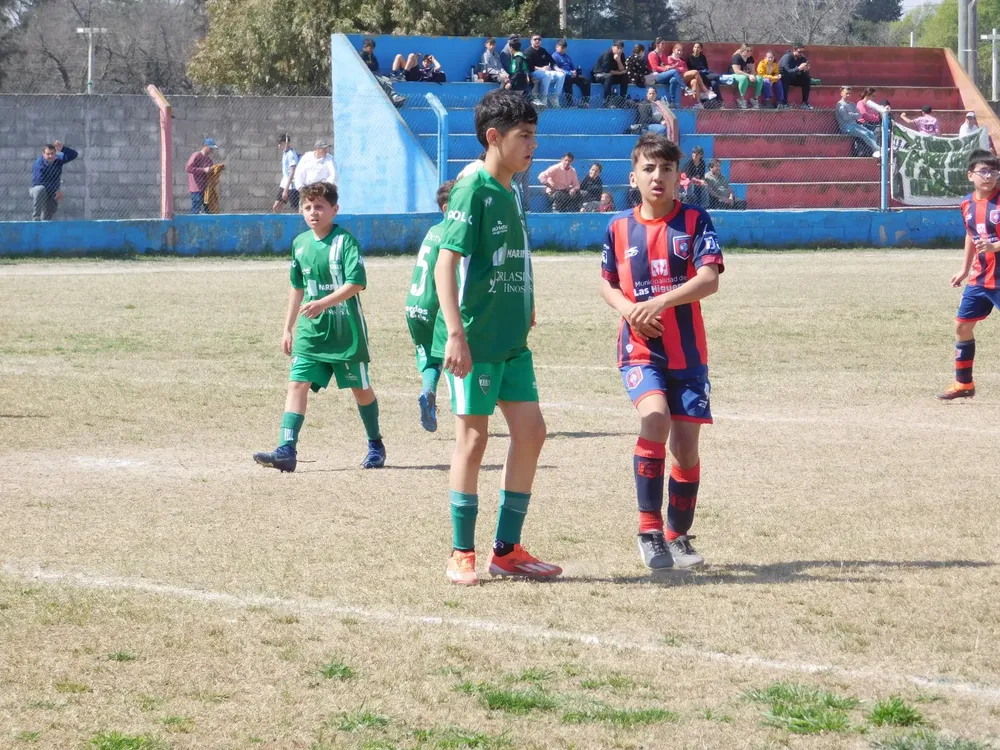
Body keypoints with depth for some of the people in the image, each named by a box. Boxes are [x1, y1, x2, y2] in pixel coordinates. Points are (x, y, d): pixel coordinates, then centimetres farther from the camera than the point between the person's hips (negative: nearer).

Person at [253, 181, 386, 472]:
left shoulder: (345, 241, -10)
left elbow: (356, 283, -19)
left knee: (361, 388, 9)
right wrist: (288, 329, 21)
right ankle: (286, 450, -17)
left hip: (346, 330, -5)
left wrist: (322, 303, -29)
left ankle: (375, 446, 28)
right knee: (297, 384, -10)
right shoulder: (300, 244, 9)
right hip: (310, 331, 5)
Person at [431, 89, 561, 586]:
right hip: (475, 339, -8)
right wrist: (455, 333, -24)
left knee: (530, 430, 5)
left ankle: (506, 550, 13)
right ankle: (462, 554, 8)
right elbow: (445, 262, -18)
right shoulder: (474, 191, -12)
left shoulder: (513, 195, 13)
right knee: (473, 437, -2)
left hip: (512, 340, 8)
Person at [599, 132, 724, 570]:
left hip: (688, 352, 1)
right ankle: (649, 529, -18)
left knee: (686, 444, 3)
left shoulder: (695, 221, -2)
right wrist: (628, 309, -6)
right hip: (639, 349, 0)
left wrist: (661, 302, -26)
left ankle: (678, 536, 23)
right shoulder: (619, 227, 5)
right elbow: (607, 284, 16)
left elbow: (709, 280, -13)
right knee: (655, 418, -25)